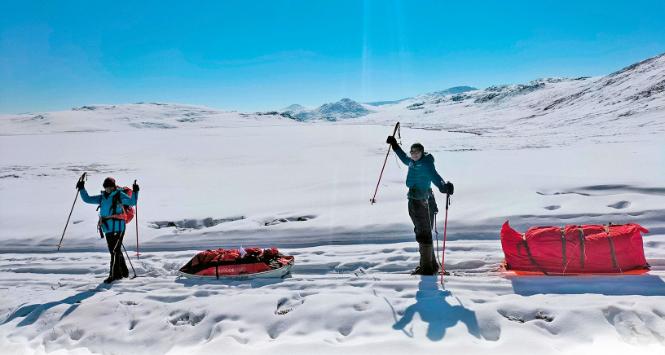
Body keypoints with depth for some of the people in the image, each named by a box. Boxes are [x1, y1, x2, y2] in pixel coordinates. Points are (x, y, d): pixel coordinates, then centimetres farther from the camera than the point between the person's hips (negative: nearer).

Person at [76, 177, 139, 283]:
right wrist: (82, 189, 15)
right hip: (108, 228, 7)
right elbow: (87, 199, 21)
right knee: (114, 251, 14)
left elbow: (132, 202, -11)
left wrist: (135, 192, -23)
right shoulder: (102, 197, 15)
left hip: (117, 227, -7)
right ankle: (123, 272, 27)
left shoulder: (119, 195, -2)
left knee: (115, 251, -9)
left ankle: (113, 275, -6)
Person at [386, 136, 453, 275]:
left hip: (423, 201, -10)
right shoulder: (412, 162, 12)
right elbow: (405, 159, 36)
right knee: (421, 232, 17)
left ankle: (427, 267, 1)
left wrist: (444, 186, -48)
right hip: (414, 201, 10)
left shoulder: (426, 163, -13)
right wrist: (395, 145, 42)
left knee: (423, 234, -6)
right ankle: (432, 264, 30)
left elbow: (434, 176, -29)